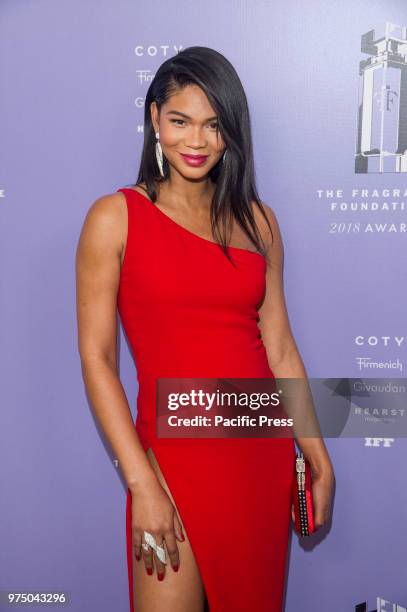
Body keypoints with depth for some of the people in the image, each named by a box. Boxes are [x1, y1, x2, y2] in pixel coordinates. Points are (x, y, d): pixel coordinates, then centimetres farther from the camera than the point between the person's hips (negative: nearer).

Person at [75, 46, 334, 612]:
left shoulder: (256, 221, 6)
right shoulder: (115, 218, -4)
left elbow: (280, 349, 7)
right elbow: (97, 358, -7)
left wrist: (320, 463, 7)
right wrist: (142, 483, -12)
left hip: (264, 454, 4)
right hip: (175, 455, -3)